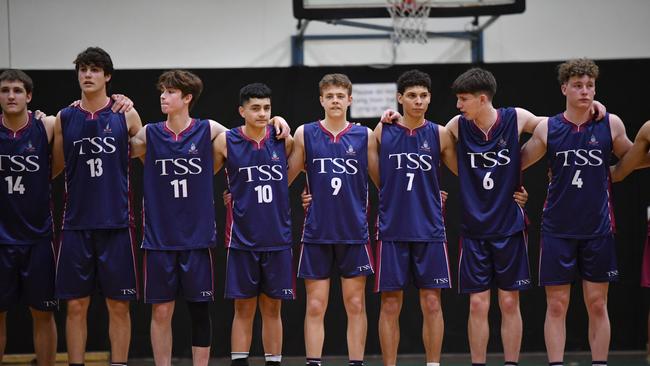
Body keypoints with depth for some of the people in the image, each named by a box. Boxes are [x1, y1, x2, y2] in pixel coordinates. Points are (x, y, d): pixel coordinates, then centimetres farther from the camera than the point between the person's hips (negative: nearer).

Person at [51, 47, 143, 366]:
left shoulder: (126, 115, 2)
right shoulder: (63, 119, 6)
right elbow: (55, 168, 14)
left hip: (116, 223, -1)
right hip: (76, 224, 1)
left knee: (118, 305, 3)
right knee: (76, 305, 3)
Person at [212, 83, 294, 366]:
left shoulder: (284, 140, 1)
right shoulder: (226, 142, -4)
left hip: (278, 238, 2)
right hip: (242, 239, -2)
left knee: (272, 307, 7)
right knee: (243, 308, 2)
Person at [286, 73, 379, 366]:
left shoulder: (364, 136, 4)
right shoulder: (305, 134, 3)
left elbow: (382, 180, 7)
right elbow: (285, 179, 7)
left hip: (354, 232, 0)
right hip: (317, 232, 0)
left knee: (355, 305, 4)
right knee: (315, 307, 1)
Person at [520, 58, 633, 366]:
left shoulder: (611, 125, -1)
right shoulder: (547, 129, -3)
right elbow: (518, 164, 8)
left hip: (598, 228, 1)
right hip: (557, 228, 0)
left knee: (597, 304, 4)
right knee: (556, 305, 1)